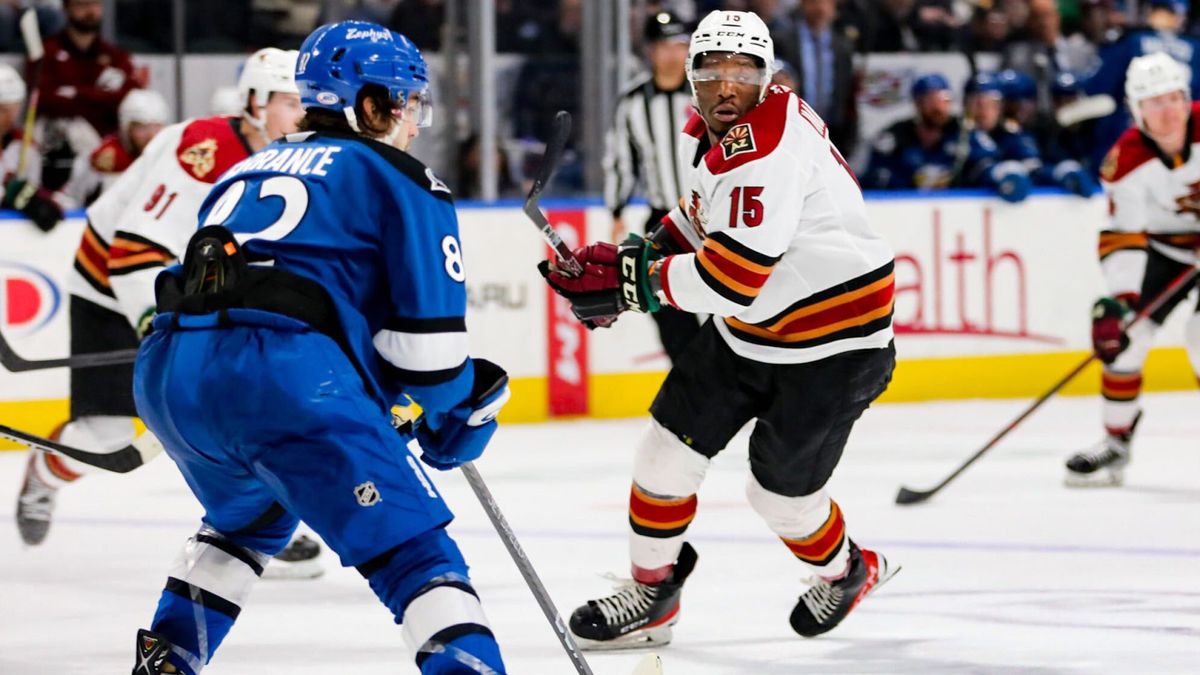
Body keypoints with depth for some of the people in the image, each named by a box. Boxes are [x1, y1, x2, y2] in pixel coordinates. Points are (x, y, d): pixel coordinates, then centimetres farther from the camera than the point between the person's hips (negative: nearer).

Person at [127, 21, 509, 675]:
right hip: (281, 376, -7)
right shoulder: (398, 177, 12)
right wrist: (452, 414, 22)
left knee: (250, 515, 36)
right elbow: (426, 327, 3)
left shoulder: (247, 170, 32)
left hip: (166, 373, 7)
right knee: (413, 552, -4)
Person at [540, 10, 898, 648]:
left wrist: (630, 279, -26)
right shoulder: (706, 131, -1)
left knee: (781, 491, 4)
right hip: (744, 329, 8)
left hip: (830, 343, -8)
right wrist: (635, 255, 2)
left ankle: (844, 572, 35)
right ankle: (651, 593, 20)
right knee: (669, 446, 3)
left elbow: (732, 278, -35)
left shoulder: (766, 146, -31)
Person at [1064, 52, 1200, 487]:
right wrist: (1119, 301, -33)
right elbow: (1122, 238, -22)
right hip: (1164, 246, 2)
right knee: (1123, 335, -5)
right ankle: (1116, 443, 9)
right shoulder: (1126, 162, -20)